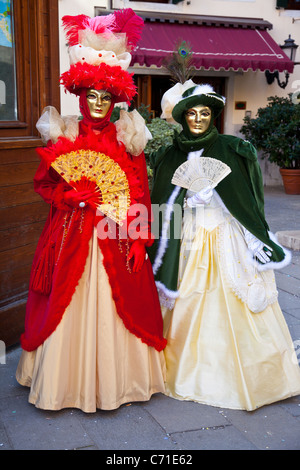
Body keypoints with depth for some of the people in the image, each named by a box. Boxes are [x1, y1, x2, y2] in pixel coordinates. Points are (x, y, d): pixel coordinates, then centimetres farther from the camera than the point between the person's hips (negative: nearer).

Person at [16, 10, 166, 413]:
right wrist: (77, 194, -12)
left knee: (117, 302, 4)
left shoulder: (126, 139, 5)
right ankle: (69, 379, 21)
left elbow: (141, 194, 1)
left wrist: (139, 241, -7)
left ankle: (115, 379, 20)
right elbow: (43, 183, 5)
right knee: (69, 304, 5)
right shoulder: (63, 136, 5)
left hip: (116, 237, 0)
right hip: (72, 235, 0)